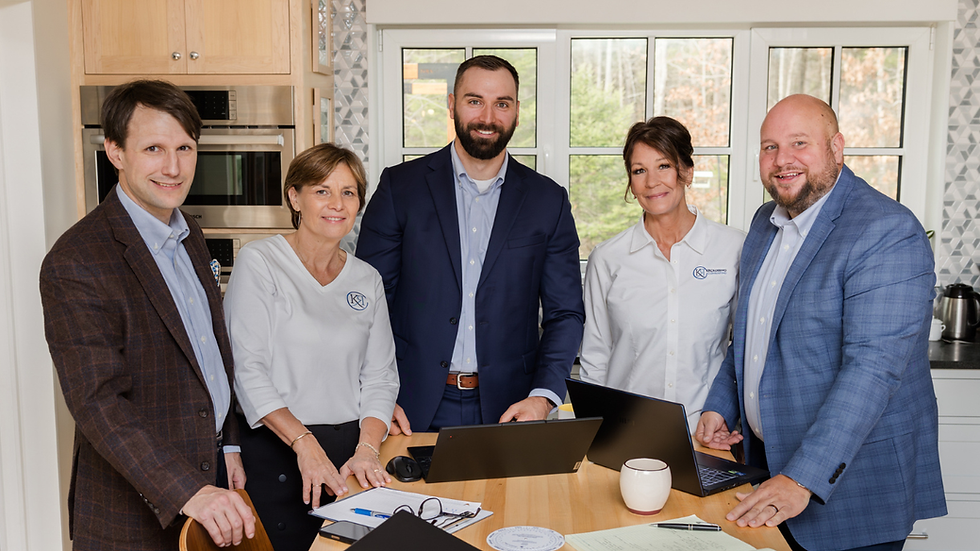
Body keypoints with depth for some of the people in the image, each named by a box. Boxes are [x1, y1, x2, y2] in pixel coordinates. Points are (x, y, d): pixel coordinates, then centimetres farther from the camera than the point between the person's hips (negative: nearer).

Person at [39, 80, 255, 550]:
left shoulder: (191, 236, 7)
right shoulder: (74, 264, -19)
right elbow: (97, 402, -24)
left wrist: (227, 446, 12)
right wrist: (187, 492, -30)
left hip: (210, 471, 7)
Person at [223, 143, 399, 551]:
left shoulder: (367, 279, 9)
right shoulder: (259, 262, -4)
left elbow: (380, 376, 7)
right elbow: (248, 369, -10)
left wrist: (367, 449, -8)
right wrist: (305, 443, -17)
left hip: (352, 447, 4)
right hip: (277, 453, -4)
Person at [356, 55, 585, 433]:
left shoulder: (548, 200, 4)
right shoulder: (400, 186, 0)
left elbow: (565, 313, 5)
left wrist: (543, 396, -10)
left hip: (508, 409, 1)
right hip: (415, 409, -1)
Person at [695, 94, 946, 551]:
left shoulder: (890, 234, -18)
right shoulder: (766, 222, 7)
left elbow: (872, 368, -27)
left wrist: (803, 479, -31)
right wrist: (719, 406, 7)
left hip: (853, 477, -6)